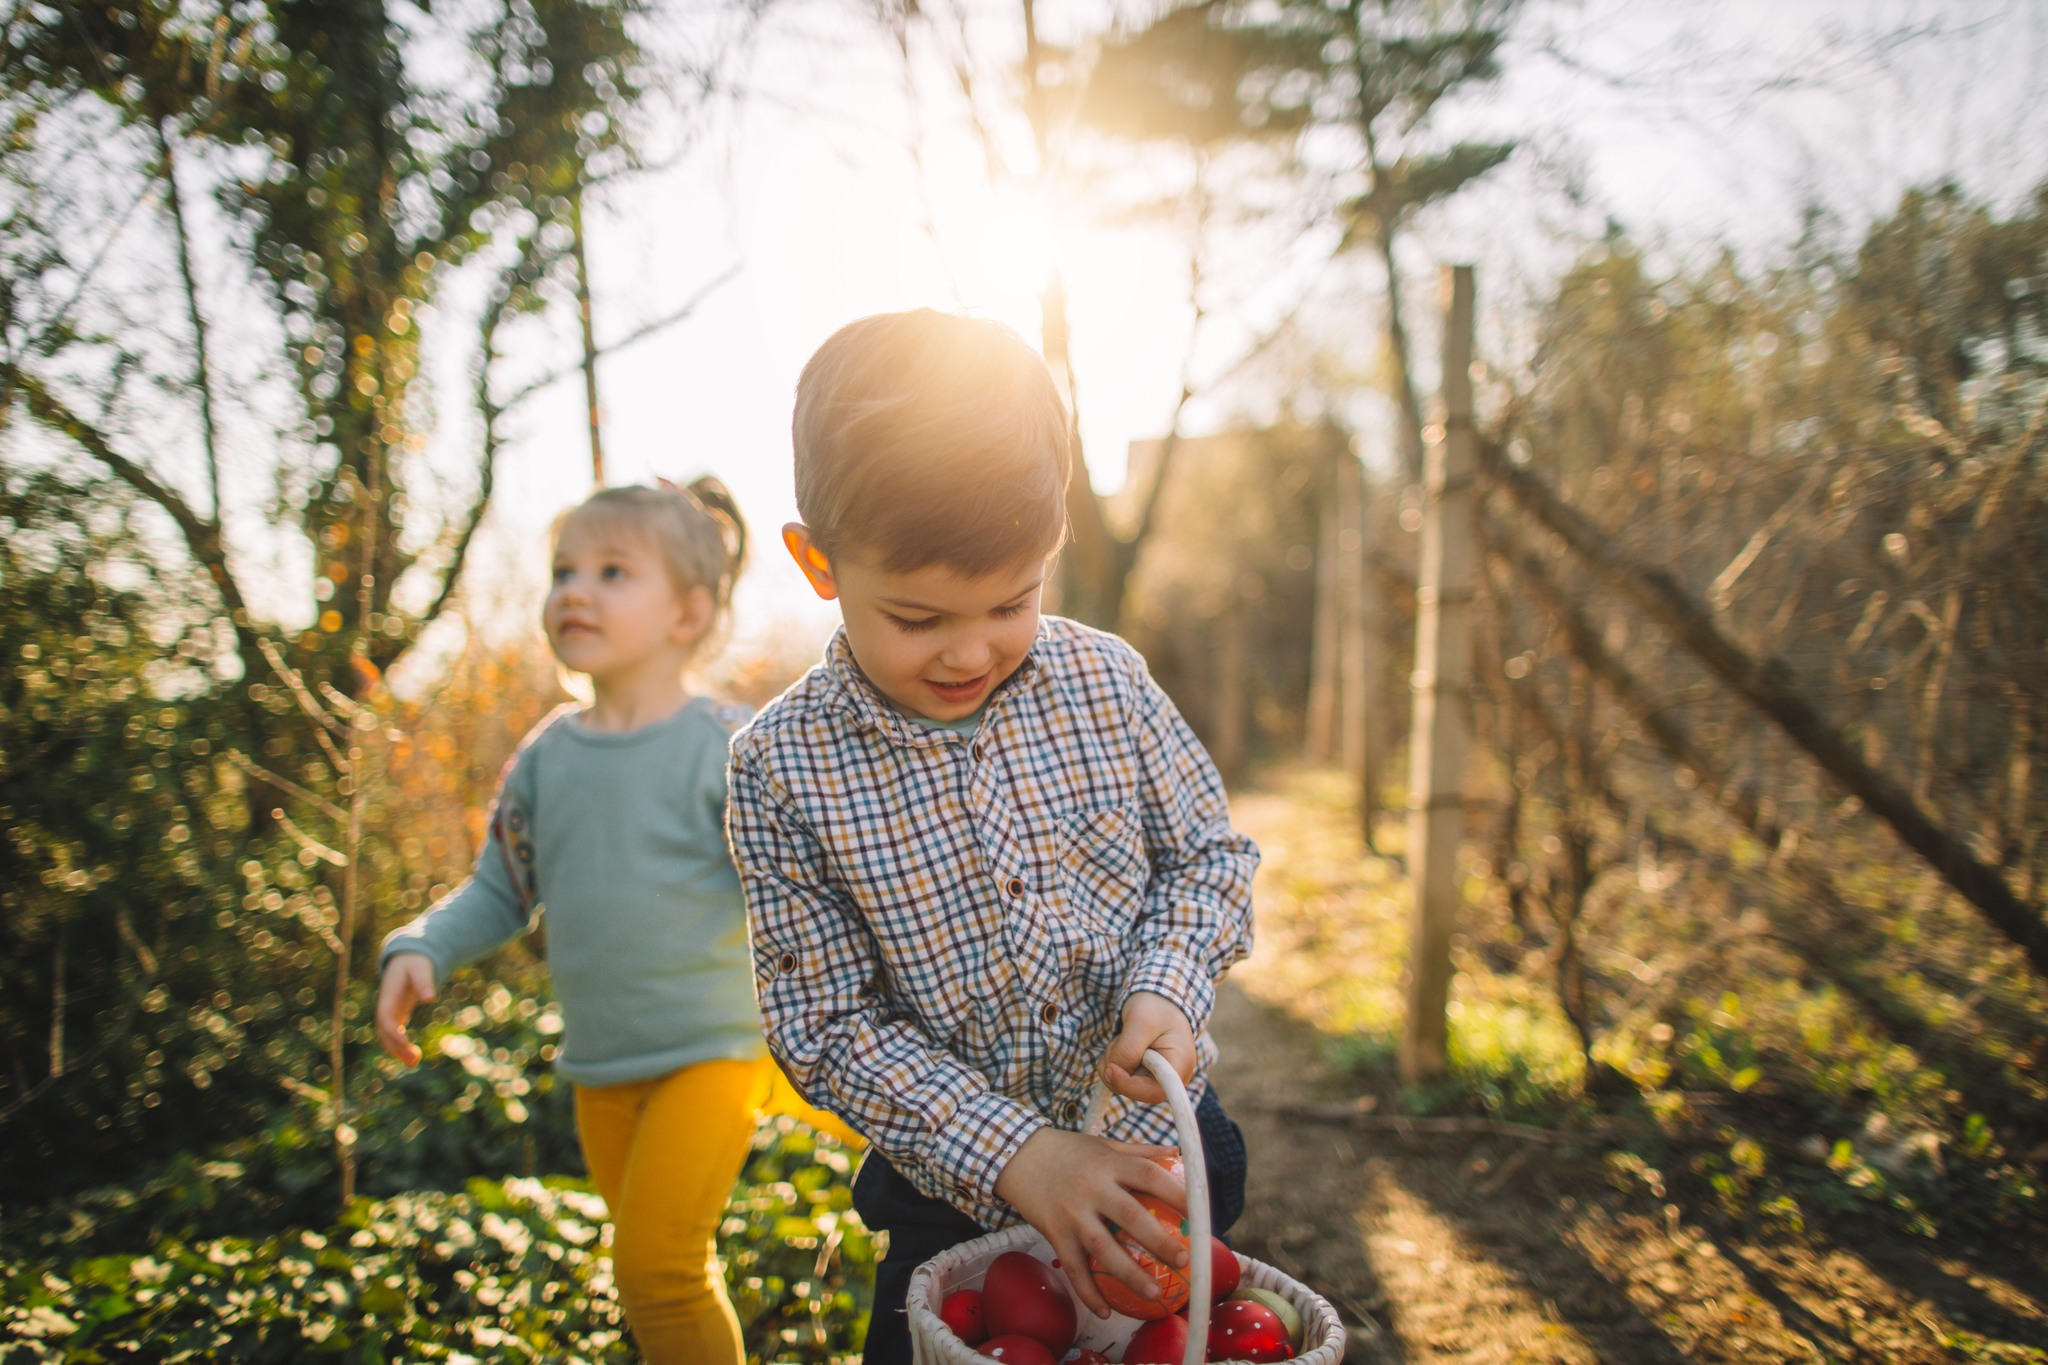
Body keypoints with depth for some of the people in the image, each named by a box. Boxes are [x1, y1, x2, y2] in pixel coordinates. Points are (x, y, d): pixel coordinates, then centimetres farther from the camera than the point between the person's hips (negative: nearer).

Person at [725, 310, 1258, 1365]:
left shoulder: (1106, 681, -11)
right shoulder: (783, 769, -17)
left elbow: (1207, 854, 2)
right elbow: (826, 1025, -14)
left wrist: (1165, 991, -18)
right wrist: (1012, 1153, -23)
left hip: (1161, 1153, 3)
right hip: (960, 1199, -2)